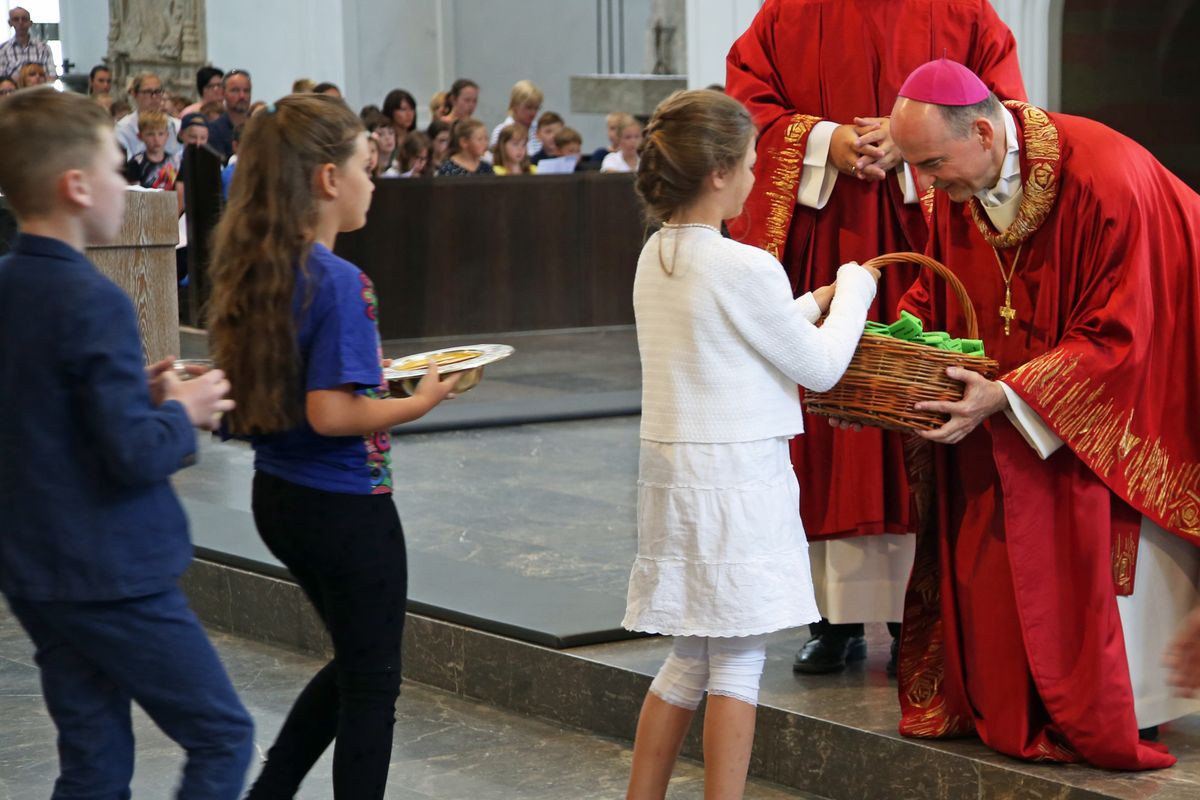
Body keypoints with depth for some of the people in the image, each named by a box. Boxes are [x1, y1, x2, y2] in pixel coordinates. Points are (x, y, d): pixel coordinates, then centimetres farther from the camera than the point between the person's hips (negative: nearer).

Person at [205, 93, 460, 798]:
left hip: (279, 496, 9)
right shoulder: (337, 281, -22)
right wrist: (422, 401, -14)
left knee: (356, 664, 25)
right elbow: (330, 414, -25)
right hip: (345, 504, -9)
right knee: (371, 687, 7)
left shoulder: (256, 270, 4)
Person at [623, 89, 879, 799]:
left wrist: (813, 305, 21)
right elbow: (820, 368, -6)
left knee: (689, 661, 16)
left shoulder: (655, 259, 7)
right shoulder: (746, 269, -17)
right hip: (738, 484, -8)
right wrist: (853, 292, 9)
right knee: (738, 664, 2)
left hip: (672, 477, 8)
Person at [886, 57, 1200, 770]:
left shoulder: (1106, 182, -30)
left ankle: (1099, 723, 7)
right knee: (985, 547, 1)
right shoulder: (958, 187, -8)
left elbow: (1117, 336, -27)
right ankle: (1002, 712, 13)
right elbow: (934, 296, 5)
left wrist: (1008, 397, -34)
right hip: (1003, 400, 6)